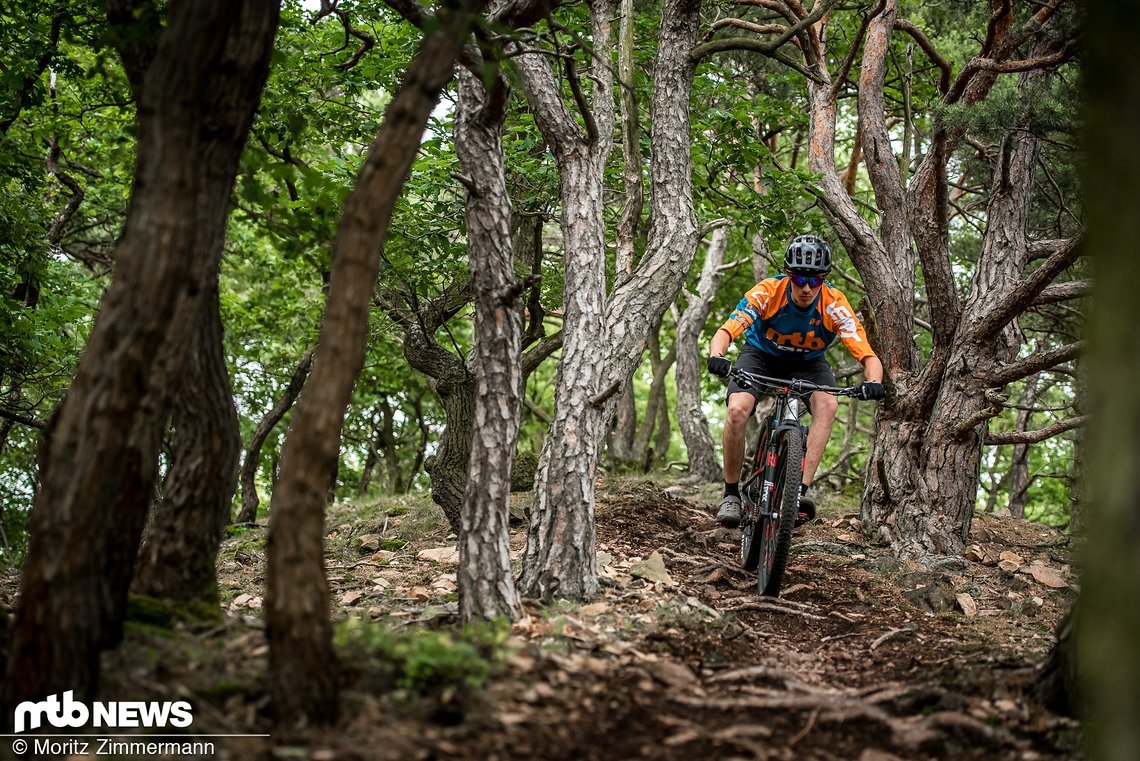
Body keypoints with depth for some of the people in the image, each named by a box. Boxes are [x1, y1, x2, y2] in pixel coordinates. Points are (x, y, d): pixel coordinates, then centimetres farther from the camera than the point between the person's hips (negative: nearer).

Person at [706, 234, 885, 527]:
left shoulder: (834, 304, -28)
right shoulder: (768, 292, -30)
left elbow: (868, 356, -30)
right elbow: (726, 331, -37)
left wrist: (873, 382, -52)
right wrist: (716, 356, -59)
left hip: (807, 363, 1)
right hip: (762, 355, -1)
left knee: (827, 405, -31)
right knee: (737, 410, -27)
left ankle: (802, 489, -32)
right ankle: (731, 493, -9)